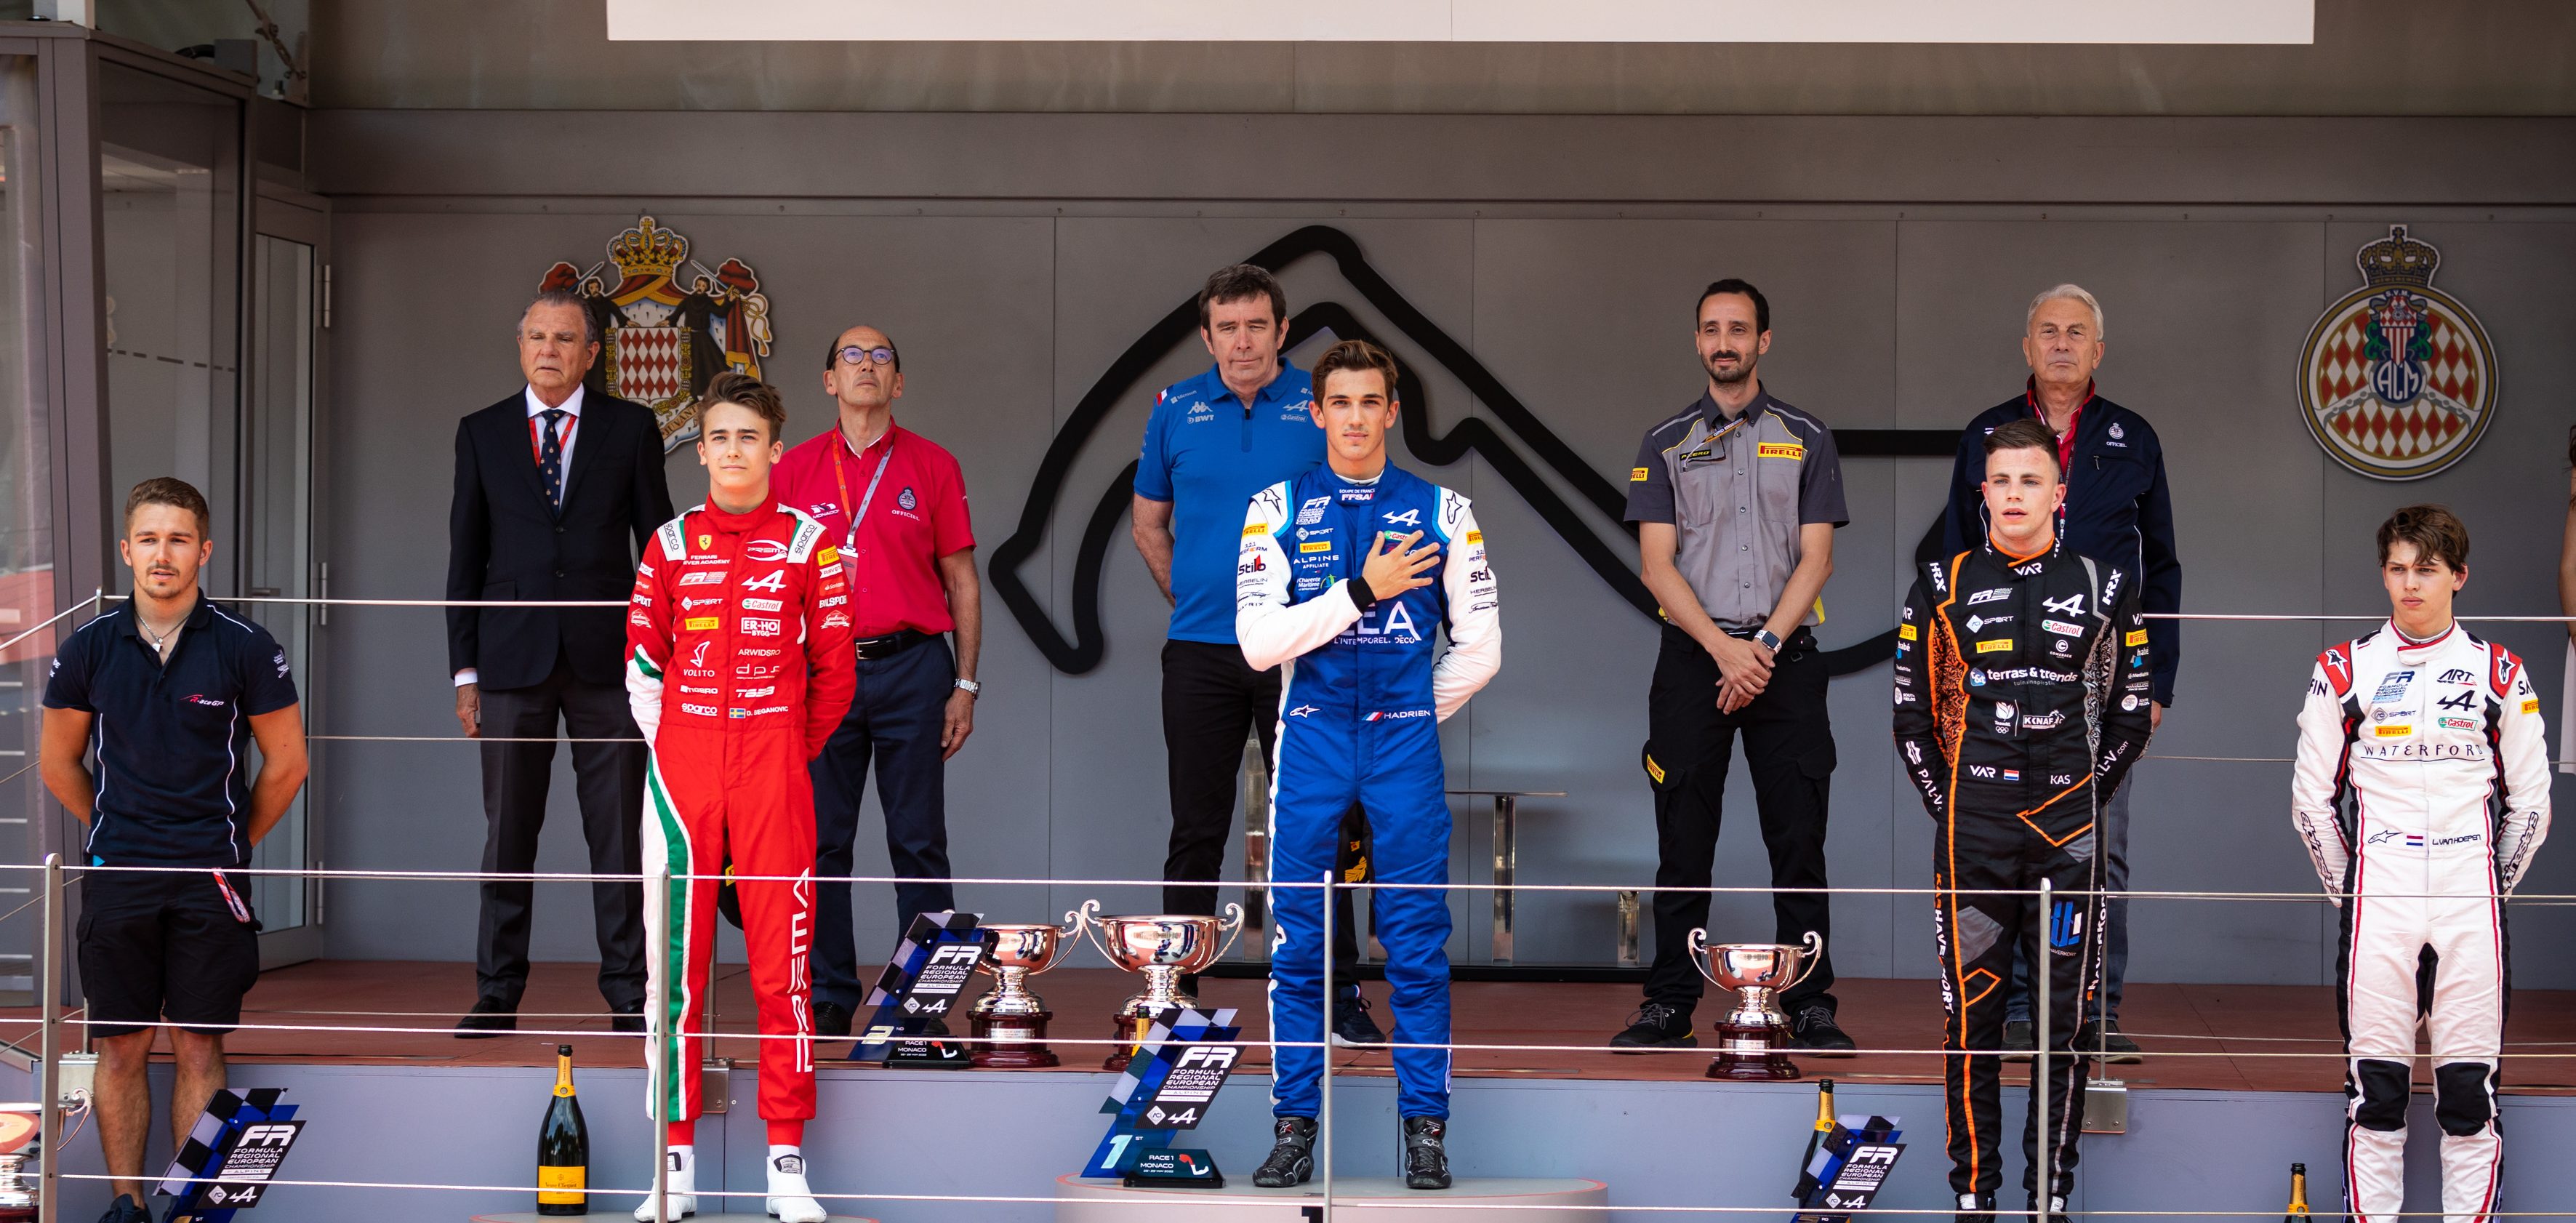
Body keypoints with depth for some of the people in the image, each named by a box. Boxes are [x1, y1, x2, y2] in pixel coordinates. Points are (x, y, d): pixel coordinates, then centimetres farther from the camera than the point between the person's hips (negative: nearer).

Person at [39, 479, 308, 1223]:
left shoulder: (245, 648, -4)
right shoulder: (89, 650, 1)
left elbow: (285, 764, 5)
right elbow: (58, 763, 14)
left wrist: (232, 842, 8)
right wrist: (116, 834, 13)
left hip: (210, 881, -1)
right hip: (115, 878, 2)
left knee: (199, 1048, 1)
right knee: (121, 1047, 4)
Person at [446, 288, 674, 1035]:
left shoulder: (631, 428, 6)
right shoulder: (482, 434, 9)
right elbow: (466, 557, 9)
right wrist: (464, 668, 4)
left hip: (606, 657, -1)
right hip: (512, 660, 1)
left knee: (619, 831, 0)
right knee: (508, 832, 2)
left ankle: (628, 992, 5)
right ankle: (498, 994, 7)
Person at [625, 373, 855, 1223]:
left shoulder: (809, 544, 4)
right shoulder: (671, 545, 9)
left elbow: (834, 673, 7)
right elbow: (642, 666, 13)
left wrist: (785, 753, 10)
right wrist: (679, 751, 9)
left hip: (776, 777, -1)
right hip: (681, 776, 2)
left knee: (784, 966, -2)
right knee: (674, 967, 0)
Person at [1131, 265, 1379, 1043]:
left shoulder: (1324, 407, 0)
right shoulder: (1176, 411, 5)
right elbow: (1148, 522, 16)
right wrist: (1191, 597, 10)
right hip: (1201, 651, 1)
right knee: (1196, 832, 5)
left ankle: (1339, 994, 9)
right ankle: (1178, 996, 11)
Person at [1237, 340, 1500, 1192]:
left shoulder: (1441, 512, 4)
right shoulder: (1278, 510, 3)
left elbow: (1479, 649, 9)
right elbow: (1258, 641, -7)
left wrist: (1413, 719, 10)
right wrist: (1362, 591, -12)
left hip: (1405, 743, 0)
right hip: (1310, 743, 0)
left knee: (1418, 946, -1)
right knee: (1298, 948, 1)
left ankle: (1425, 1128, 6)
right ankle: (1295, 1125, 8)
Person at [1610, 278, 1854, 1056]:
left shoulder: (1806, 440, 9)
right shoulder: (1666, 446, 9)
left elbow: (1815, 558, 2)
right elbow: (1657, 563, 1)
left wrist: (1766, 645, -12)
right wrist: (1725, 647, -12)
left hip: (1785, 656, 0)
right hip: (1692, 656, 0)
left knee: (1799, 839, -2)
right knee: (1684, 840, 0)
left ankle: (1811, 1007, 1)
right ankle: (1669, 1006, 4)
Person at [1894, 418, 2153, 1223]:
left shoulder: (2105, 588, 6)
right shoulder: (1944, 586, 5)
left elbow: (2132, 714, 10)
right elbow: (1911, 712, 10)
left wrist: (2086, 797, 3)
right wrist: (1946, 803, 3)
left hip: (2069, 833, 0)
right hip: (1971, 835, 0)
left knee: (2065, 1019, 1)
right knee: (1971, 1013, 1)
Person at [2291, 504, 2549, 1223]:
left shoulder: (2498, 673, 7)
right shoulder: (2345, 671, 6)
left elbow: (2531, 801, 11)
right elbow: (2310, 797, 9)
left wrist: (2492, 889, 9)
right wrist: (2348, 889, 6)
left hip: (2471, 902, 1)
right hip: (2378, 901, 0)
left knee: (2470, 1084, -1)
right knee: (2375, 1082, -3)